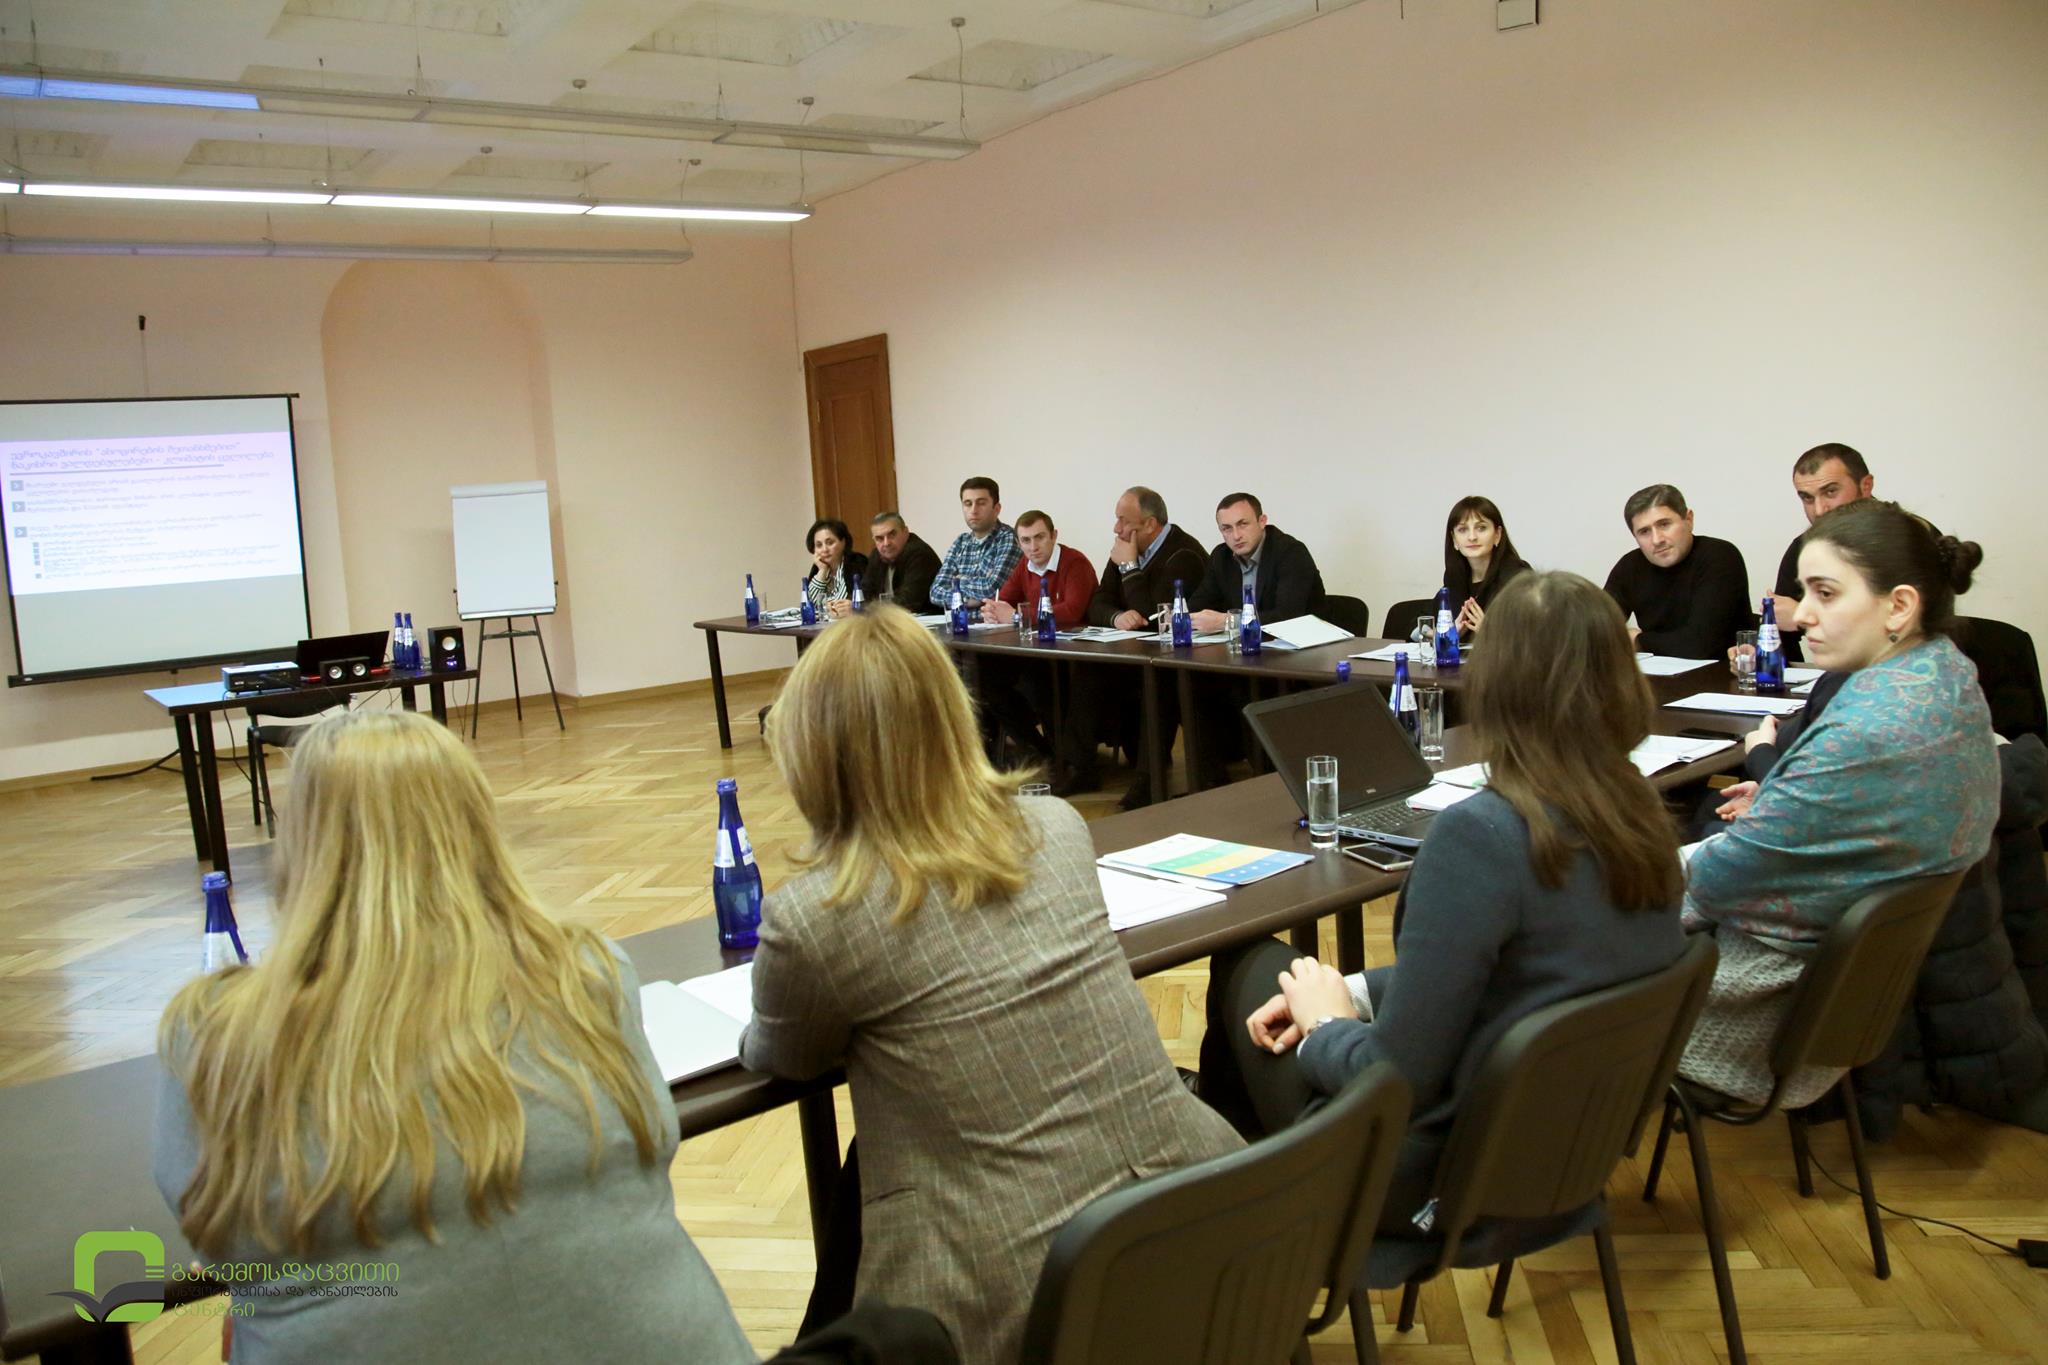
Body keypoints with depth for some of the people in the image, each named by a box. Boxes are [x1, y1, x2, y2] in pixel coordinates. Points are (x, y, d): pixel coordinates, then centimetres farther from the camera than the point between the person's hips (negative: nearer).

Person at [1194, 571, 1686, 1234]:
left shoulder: (1481, 837, -30)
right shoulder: (1646, 824, -6)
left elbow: (1397, 1078, -25)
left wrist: (1324, 1025, -5)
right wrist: (1354, 992, 4)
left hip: (1441, 1181, -7)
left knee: (1246, 965, 15)